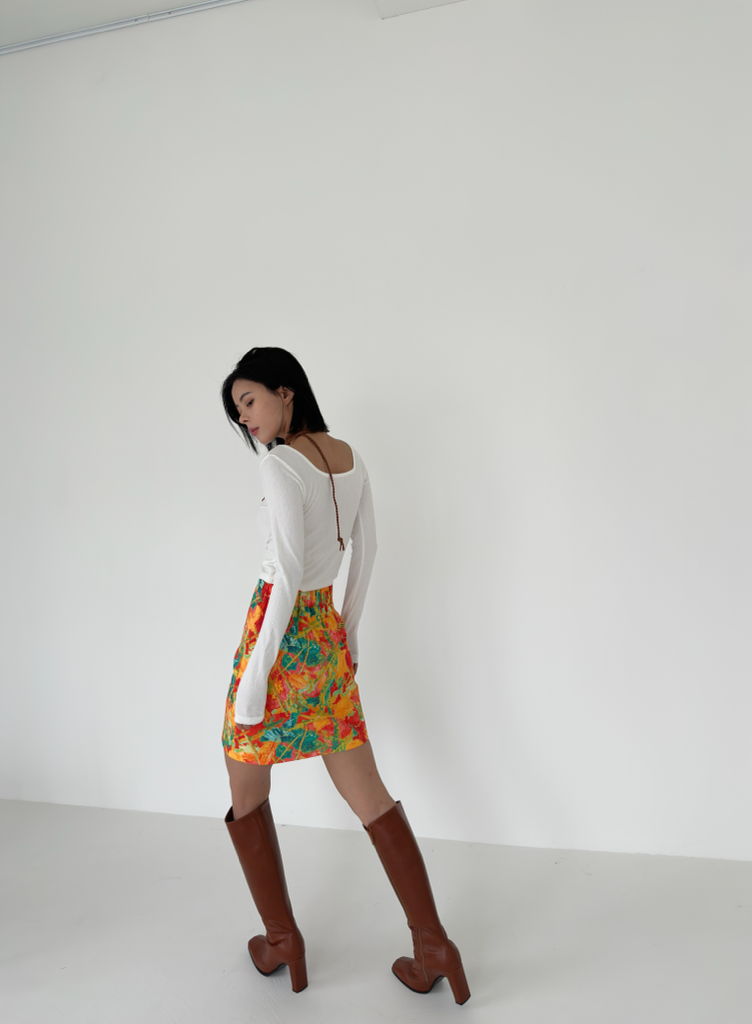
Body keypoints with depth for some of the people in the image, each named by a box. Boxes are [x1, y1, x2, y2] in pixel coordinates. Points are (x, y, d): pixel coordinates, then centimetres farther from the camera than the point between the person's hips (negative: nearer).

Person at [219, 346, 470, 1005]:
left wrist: (254, 675, -18)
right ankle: (432, 945, 17)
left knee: (247, 791, 16)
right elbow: (367, 549, 14)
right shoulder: (349, 456, 7)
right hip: (328, 638, 7)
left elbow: (288, 577, -22)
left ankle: (282, 938, 27)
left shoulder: (281, 464, -17)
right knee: (368, 793, 13)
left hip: (284, 634, -7)